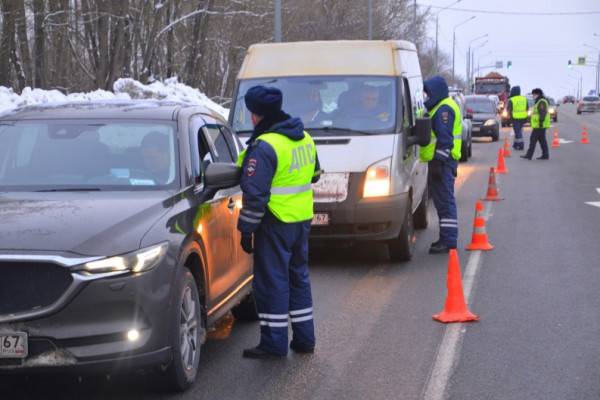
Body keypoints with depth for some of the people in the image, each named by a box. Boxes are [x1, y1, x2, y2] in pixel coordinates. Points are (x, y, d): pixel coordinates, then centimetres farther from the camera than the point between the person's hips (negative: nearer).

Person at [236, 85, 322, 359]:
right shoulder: (305, 139, 9)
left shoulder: (265, 146, -19)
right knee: (298, 276, 17)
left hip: (276, 222, -8)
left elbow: (255, 194, -21)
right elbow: (314, 174, 23)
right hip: (303, 219, 8)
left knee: (271, 280, 0)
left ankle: (274, 343, 4)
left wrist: (246, 229, -14)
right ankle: (304, 338, 22)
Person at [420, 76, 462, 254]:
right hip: (439, 161, 11)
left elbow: (445, 139, -20)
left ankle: (448, 241, -12)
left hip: (442, 161, -11)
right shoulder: (440, 108, 22)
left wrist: (438, 162, -23)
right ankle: (446, 238, 19)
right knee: (443, 200, 13)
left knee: (445, 200, -11)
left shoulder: (444, 109, -12)